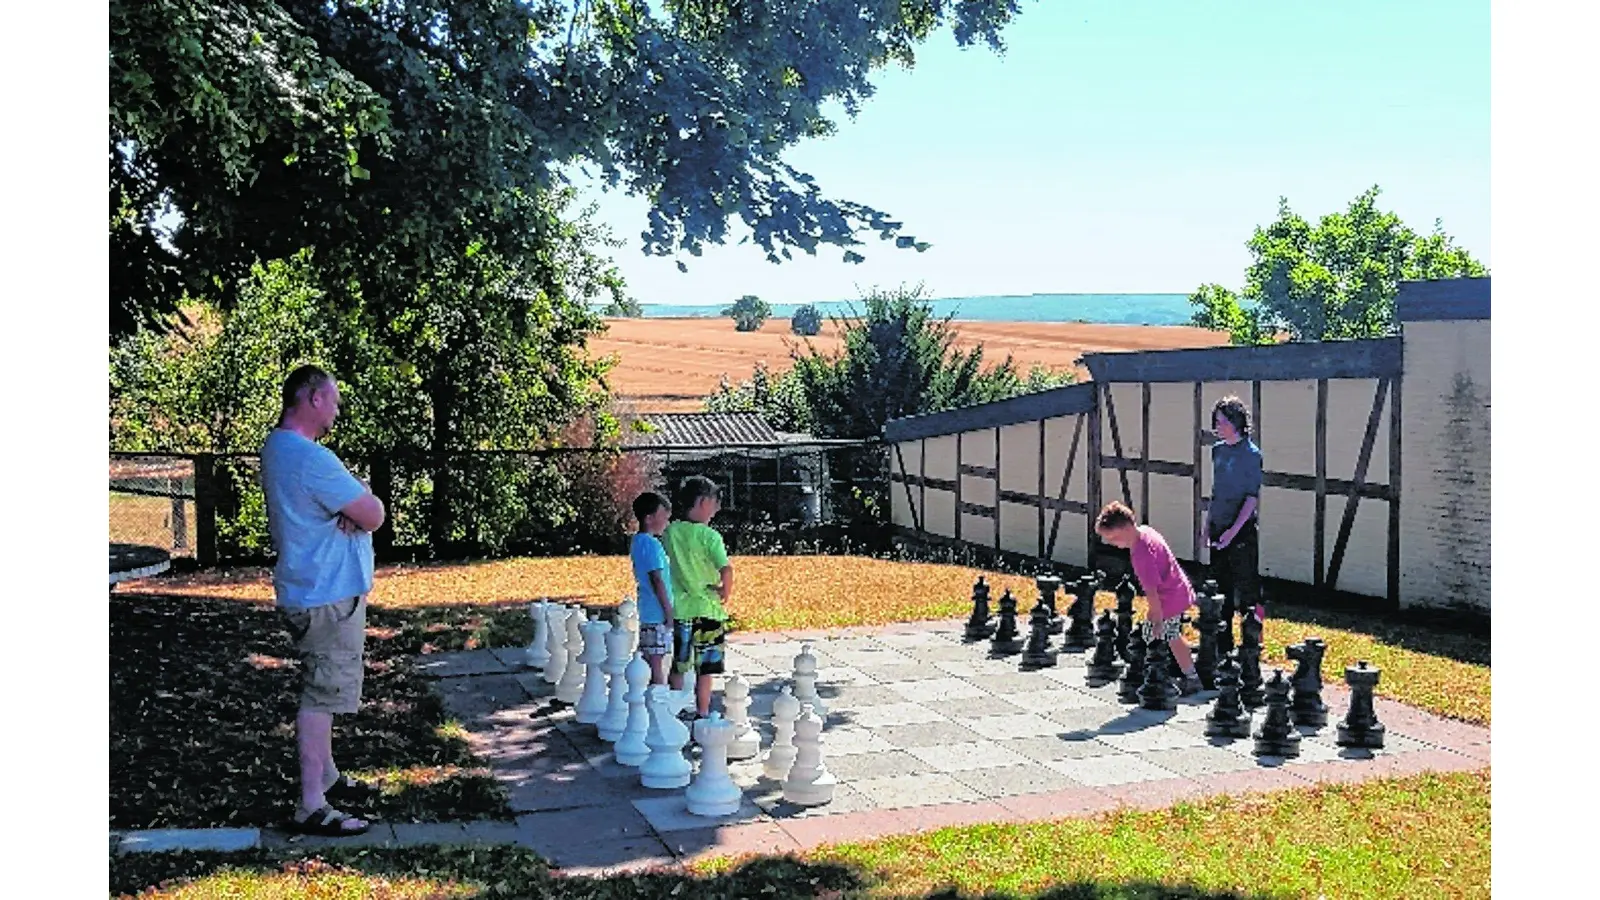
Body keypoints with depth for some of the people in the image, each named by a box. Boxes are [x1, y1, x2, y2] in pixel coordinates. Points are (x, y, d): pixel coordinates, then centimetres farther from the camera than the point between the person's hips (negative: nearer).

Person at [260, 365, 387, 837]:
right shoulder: (310, 459, -23)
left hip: (312, 590, 11)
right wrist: (364, 497, 0)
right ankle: (311, 807, -1)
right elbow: (373, 515, -19)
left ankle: (326, 777, 35)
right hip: (329, 597, -11)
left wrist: (354, 500, -11)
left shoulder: (275, 447, 11)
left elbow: (357, 502, 11)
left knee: (321, 691, 21)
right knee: (322, 696, -6)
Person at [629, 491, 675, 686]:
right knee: (658, 660, -5)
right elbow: (657, 580, -19)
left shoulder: (637, 541, 12)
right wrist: (669, 611, -15)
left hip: (647, 611, 9)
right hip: (658, 613, -9)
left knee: (650, 659, 13)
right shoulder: (651, 544, -17)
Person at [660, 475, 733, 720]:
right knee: (705, 669, 8)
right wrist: (725, 593, -10)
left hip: (678, 610, 4)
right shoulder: (709, 536, -15)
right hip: (707, 609, -4)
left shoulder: (670, 532, 0)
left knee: (677, 668, 15)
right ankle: (702, 715, 13)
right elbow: (726, 569, -26)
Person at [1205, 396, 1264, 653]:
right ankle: (1223, 647, 24)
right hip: (1219, 529, 7)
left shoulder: (1250, 454, -11)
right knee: (1221, 591, 14)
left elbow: (1252, 497, -14)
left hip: (1242, 531, -7)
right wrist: (1208, 526, 14)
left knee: (1247, 592, -3)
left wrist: (1234, 530, -20)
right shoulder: (1218, 450, 10)